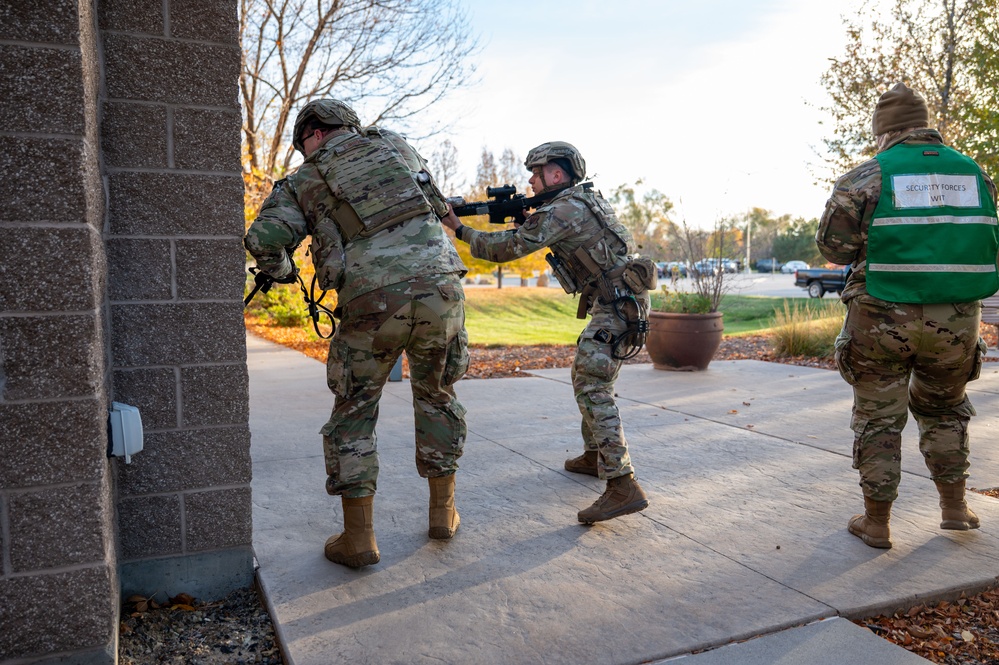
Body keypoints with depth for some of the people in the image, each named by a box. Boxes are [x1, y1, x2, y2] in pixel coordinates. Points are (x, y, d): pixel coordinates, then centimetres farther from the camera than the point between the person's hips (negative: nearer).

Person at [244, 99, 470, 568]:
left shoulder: (303, 182, 12)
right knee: (437, 397, 22)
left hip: (373, 302, -3)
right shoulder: (393, 143, 20)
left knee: (354, 414, 14)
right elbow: (433, 203, 32)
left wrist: (280, 270, 21)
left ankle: (358, 538, 15)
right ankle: (443, 512, 29)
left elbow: (263, 240, -1)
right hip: (439, 287, 3)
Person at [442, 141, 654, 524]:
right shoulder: (583, 200, 15)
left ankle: (623, 486, -20)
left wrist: (460, 229, -3)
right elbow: (531, 237, 25)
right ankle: (594, 456, 32)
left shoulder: (564, 209, -16)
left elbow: (508, 248, -15)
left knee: (592, 388, -16)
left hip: (618, 305, -10)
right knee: (585, 375, 20)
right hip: (614, 304, 10)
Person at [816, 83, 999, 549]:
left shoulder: (868, 176, -5)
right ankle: (954, 506, 30)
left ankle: (876, 522, 14)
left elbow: (832, 246, -8)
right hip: (955, 320, 4)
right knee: (944, 409, 24)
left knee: (878, 418, 8)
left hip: (882, 318, -3)